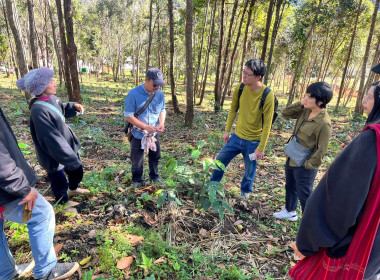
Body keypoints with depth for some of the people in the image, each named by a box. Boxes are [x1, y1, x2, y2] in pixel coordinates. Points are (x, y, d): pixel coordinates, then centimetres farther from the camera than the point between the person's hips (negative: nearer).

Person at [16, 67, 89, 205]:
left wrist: (74, 106, -4)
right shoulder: (38, 111, -31)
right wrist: (68, 156, -27)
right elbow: (51, 137, -31)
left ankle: (73, 188, 55)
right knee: (58, 178, 16)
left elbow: (63, 109, 17)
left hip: (67, 143, 8)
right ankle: (62, 201, 43)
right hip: (54, 153, -8)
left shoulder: (52, 98, -5)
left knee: (77, 168, 27)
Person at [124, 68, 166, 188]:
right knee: (137, 160, 10)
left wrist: (162, 122, -14)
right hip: (138, 133, -4)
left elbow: (162, 110, 7)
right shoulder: (133, 94, -20)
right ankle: (137, 180, 34)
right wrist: (145, 127, -27)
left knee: (155, 157, 20)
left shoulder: (159, 94, -7)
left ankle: (155, 177, 44)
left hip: (154, 133, 4)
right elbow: (128, 116, -19)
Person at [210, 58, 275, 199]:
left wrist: (261, 148, -14)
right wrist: (227, 130, 8)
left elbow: (267, 124, -16)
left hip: (253, 142, -4)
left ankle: (245, 193, 41)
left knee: (249, 172, 12)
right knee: (220, 161, 12)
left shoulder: (268, 95, -20)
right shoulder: (239, 89, -7)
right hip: (237, 136, 4)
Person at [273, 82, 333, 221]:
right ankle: (290, 211, 49)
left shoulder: (324, 123, -26)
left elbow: (321, 150, -20)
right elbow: (286, 113, 4)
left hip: (304, 165, -8)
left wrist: (308, 165, -14)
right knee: (290, 187, 26)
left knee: (304, 195, 8)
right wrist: (300, 104, -10)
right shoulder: (305, 111, -5)